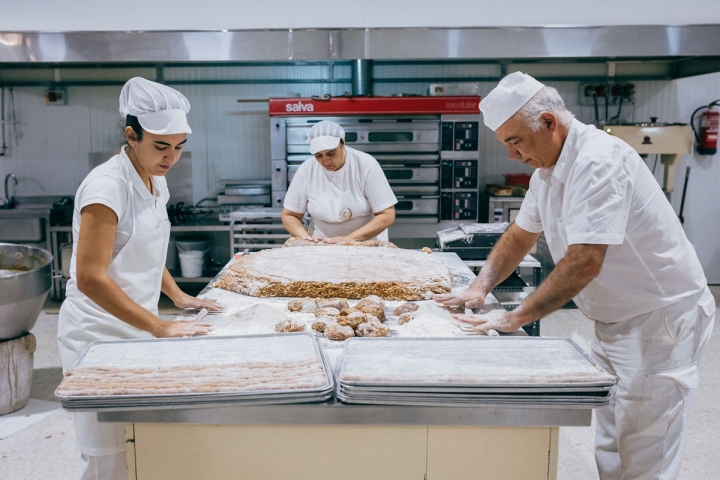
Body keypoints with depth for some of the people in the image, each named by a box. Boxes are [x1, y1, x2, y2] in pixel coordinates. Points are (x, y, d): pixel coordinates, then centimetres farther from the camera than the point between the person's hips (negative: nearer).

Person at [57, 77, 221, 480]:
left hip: (136, 327, 8)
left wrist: (178, 295, 8)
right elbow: (89, 278, -24)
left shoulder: (156, 181, 6)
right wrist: (161, 327, -25)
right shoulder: (107, 185, -20)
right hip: (100, 331, -8)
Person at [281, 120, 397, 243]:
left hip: (367, 244, 0)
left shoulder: (366, 165, -13)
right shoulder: (306, 170, -7)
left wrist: (350, 238, -22)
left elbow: (387, 216, -13)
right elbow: (289, 215, 2)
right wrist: (306, 237, -17)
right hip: (323, 247, 0)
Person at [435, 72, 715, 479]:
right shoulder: (550, 167, 5)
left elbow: (584, 263, -32)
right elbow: (520, 236, 12)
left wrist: (516, 318, -27)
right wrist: (479, 289, -1)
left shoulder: (599, 160, -26)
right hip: (618, 320, 9)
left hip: (661, 320, -9)